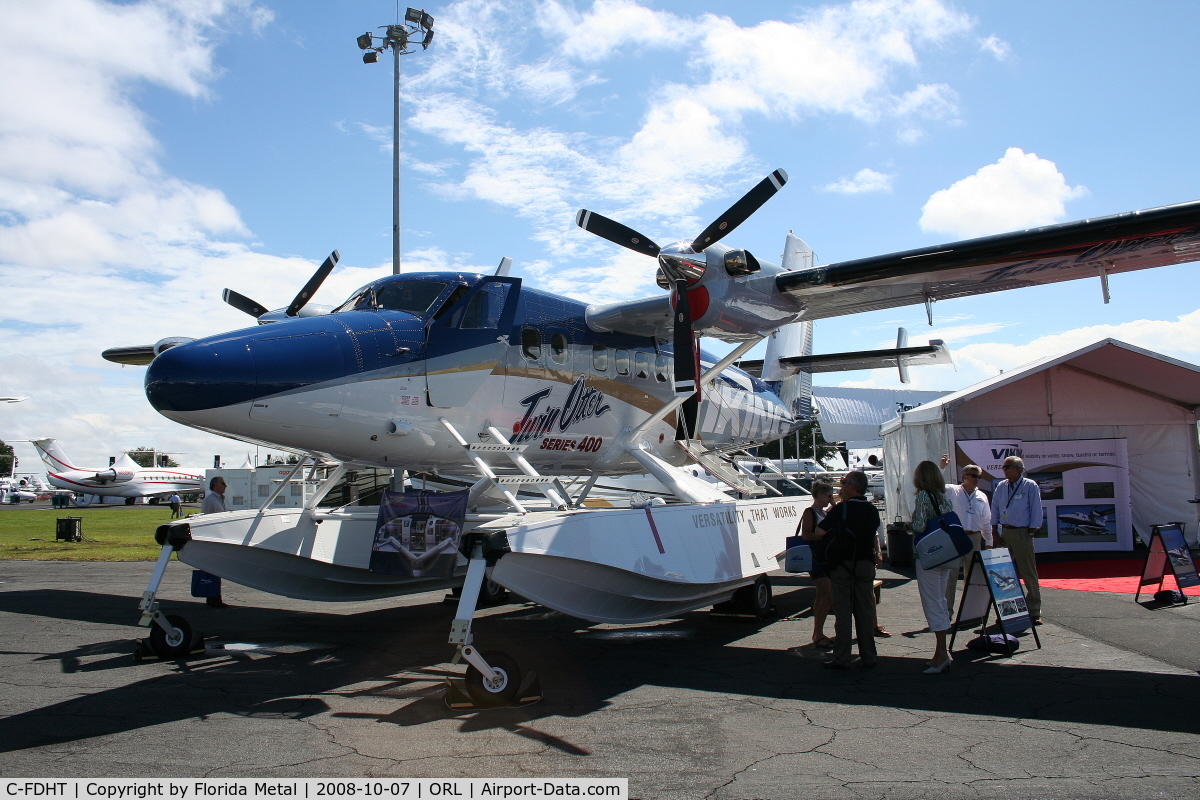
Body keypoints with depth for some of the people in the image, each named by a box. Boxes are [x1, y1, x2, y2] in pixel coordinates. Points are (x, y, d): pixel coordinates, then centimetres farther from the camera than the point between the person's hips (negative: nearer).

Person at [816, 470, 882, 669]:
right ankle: (868, 657, 15)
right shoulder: (872, 511, 7)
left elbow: (819, 532, -14)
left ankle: (842, 658, 1)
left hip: (842, 565, -5)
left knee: (843, 612, -1)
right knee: (865, 611, 10)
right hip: (866, 564, 5)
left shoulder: (841, 509, -13)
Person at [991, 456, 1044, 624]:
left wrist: (1031, 532, -8)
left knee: (1029, 573, -3)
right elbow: (995, 509, 14)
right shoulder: (1001, 487, 10)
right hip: (1004, 532, 5)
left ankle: (1034, 611, 3)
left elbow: (1036, 510, -4)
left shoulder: (1030, 486, -3)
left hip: (1022, 533, -5)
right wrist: (995, 531, 8)